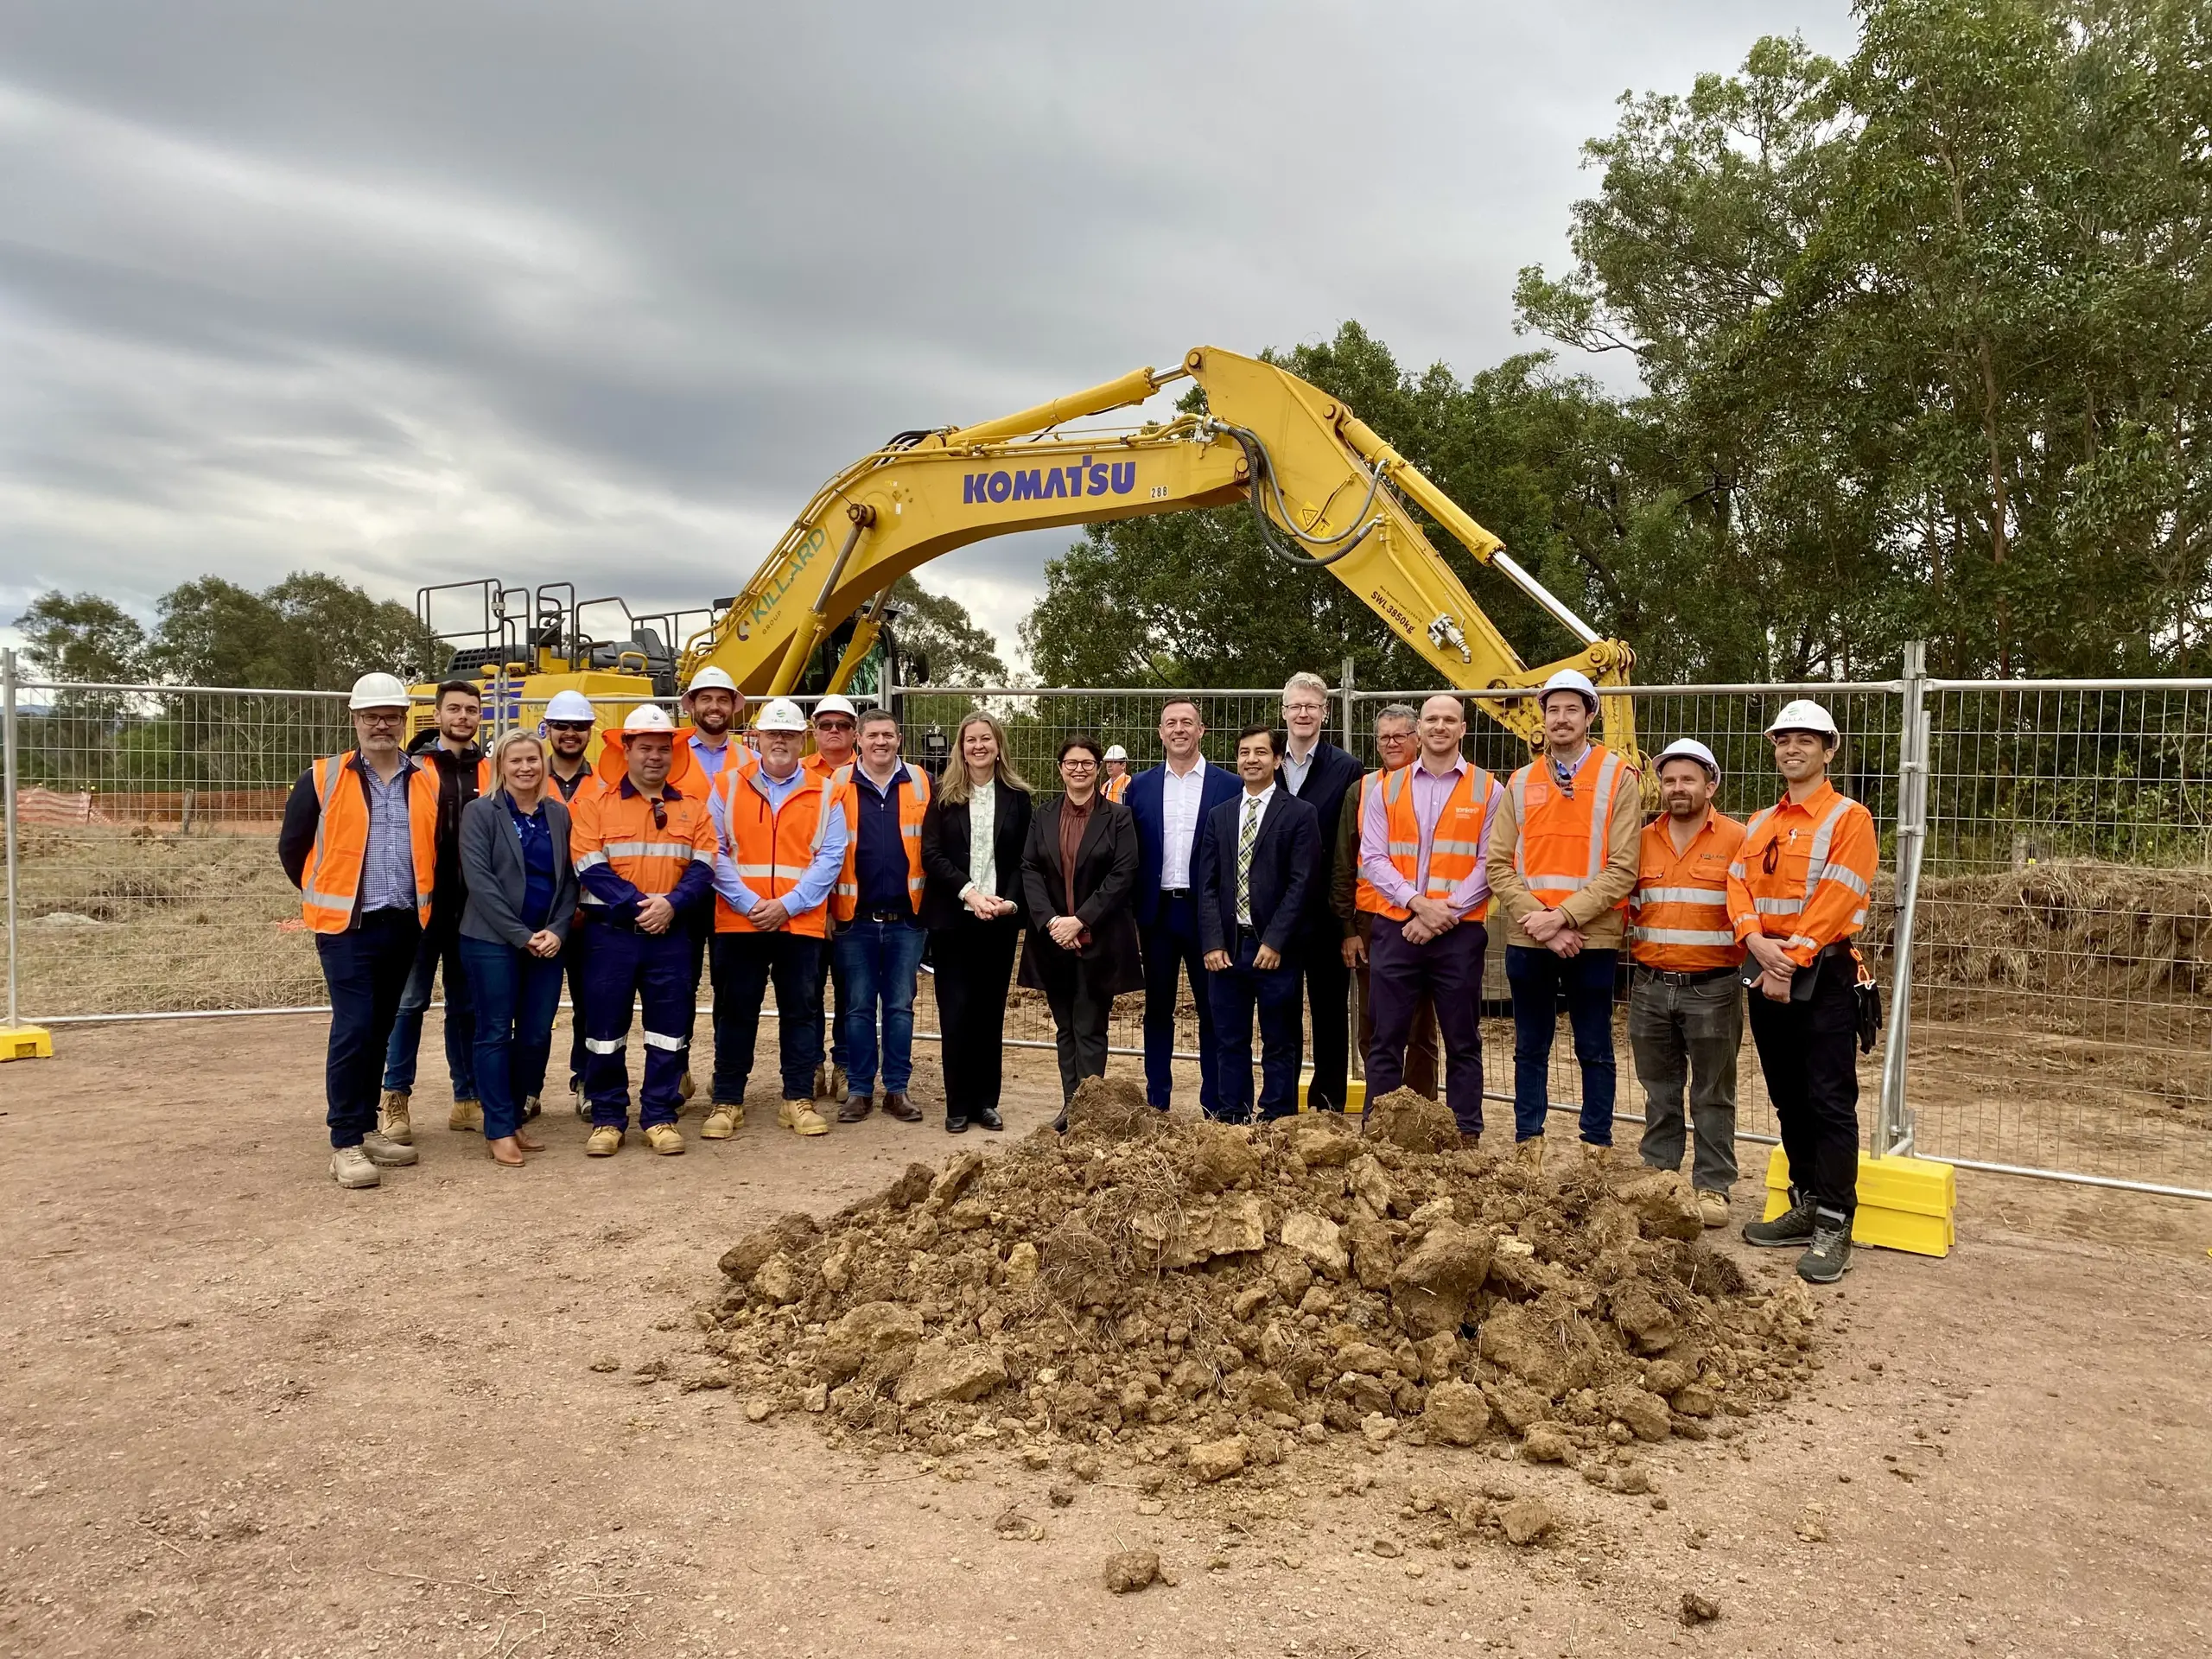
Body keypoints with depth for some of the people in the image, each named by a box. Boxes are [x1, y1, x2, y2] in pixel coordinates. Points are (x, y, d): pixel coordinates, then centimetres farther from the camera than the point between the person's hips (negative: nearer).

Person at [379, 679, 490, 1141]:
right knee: (410, 1001, 3)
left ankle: (467, 1099, 18)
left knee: (467, 1004, 10)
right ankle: (396, 1098, 13)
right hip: (420, 903, -3)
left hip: (472, 908, 3)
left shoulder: (490, 773, 9)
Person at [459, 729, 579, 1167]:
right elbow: (479, 880, -10)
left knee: (536, 1036, 5)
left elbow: (570, 879, 9)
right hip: (493, 942, -4)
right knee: (496, 1034, 1)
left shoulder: (559, 814, 10)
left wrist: (557, 930, -6)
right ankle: (500, 1130, 10)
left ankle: (514, 1117, 21)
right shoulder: (480, 812, -3)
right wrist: (521, 935, -14)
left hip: (547, 943, 4)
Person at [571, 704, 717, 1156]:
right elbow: (590, 866, -8)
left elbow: (703, 867, 0)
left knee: (669, 1029, 5)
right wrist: (637, 907, -16)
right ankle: (607, 1119, 16)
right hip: (609, 934, -2)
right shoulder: (595, 803, 2)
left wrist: (671, 904, -17)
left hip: (671, 934, 2)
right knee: (605, 1029, 4)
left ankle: (660, 1116, 15)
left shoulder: (692, 808, 9)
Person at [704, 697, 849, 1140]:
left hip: (802, 923, 0)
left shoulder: (826, 793, 4)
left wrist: (788, 905, -12)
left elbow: (830, 858, -2)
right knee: (735, 1013, 6)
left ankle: (798, 1100, 17)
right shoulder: (728, 787, 5)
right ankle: (727, 1101, 16)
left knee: (801, 1013, 7)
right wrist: (748, 903, -12)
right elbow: (715, 853, -1)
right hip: (738, 922, 0)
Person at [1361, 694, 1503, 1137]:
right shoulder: (1386, 789, 8)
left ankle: (1466, 1137, 15)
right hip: (1395, 930, 1)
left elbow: (1489, 865, -2)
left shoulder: (1487, 790, 4)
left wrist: (1444, 914, -11)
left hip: (1460, 934, -1)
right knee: (1386, 1041, 5)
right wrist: (1418, 903, -12)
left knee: (1462, 1043, 6)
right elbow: (1372, 859, 1)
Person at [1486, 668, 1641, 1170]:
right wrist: (1537, 918, -11)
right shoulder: (1521, 783, 9)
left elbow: (1622, 869, -9)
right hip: (1527, 939, 3)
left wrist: (1565, 916, -15)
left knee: (1595, 1050, 7)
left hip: (1592, 939, -3)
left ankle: (1597, 1148, 17)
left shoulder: (1618, 779, -1)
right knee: (1530, 1048, 11)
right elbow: (1499, 865, 2)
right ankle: (1528, 1144, 20)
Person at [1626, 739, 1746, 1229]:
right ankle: (1657, 1174, 24)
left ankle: (1713, 1186, 14)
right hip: (1650, 986, 4)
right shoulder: (1642, 841, 8)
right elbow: (1622, 903, 14)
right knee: (1659, 1089, 13)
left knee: (1712, 1093, 5)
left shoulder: (1736, 839, -4)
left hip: (1712, 988, -4)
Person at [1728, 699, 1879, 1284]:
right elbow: (1738, 888, 5)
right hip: (1766, 971, 7)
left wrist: (1791, 959, -18)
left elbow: (1836, 900, -14)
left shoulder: (1849, 819, -5)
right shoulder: (1758, 826, 16)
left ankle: (1833, 1227, -5)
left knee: (1830, 1101, -7)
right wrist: (1757, 941, -14)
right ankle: (1805, 1207, 22)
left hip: (1823, 974, -7)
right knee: (1788, 1099, 12)